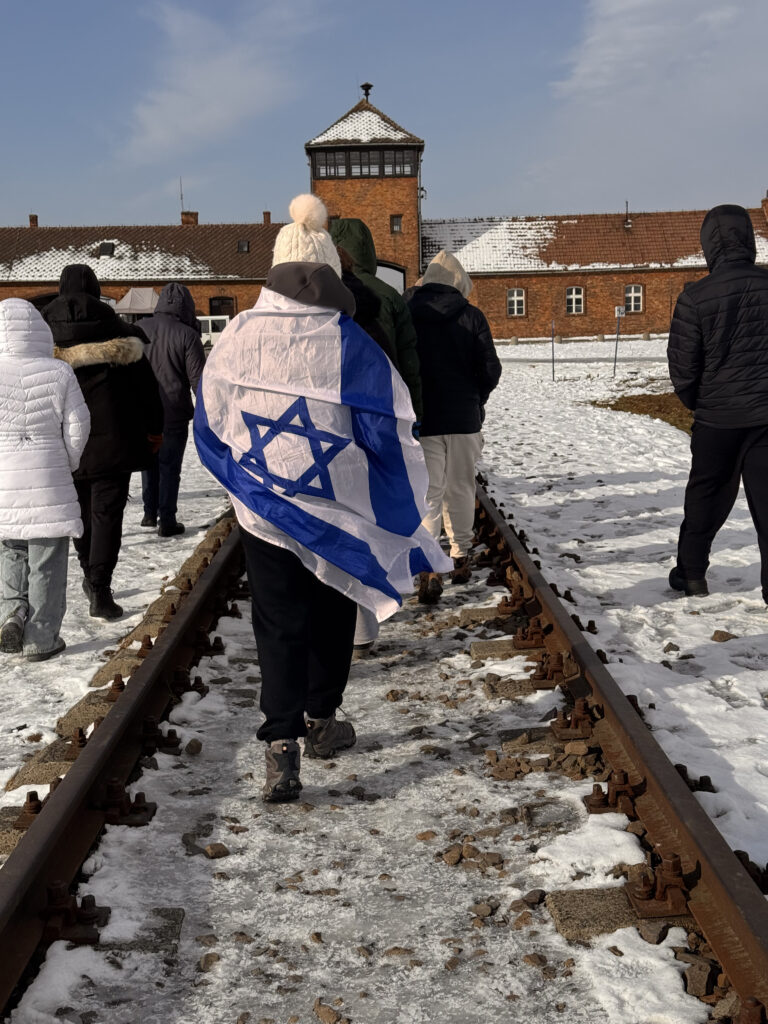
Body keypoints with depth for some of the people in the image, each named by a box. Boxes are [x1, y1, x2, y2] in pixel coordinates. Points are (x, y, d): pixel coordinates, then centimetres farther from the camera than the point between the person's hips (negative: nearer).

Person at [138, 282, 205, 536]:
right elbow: (198, 379, -10)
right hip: (174, 413, -4)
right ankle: (167, 521, 7)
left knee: (149, 463, 19)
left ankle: (150, 513, 25)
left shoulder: (140, 329, 0)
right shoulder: (187, 336, -13)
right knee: (170, 467, 4)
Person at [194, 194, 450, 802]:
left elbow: (210, 422, 5)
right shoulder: (348, 342, -12)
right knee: (331, 615, 18)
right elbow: (385, 432, -9)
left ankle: (282, 743, -5)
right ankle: (322, 721, 32)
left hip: (262, 508, 1)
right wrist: (401, 510, 5)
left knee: (278, 623, 6)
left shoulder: (239, 335, -5)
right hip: (337, 510, 0)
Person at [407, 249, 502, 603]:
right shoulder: (471, 316, -3)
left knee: (427, 493, 1)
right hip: (464, 417, 0)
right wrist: (475, 400, 13)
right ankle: (460, 557, 24)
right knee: (460, 488, 15)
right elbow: (490, 369, -5)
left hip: (421, 419, 0)